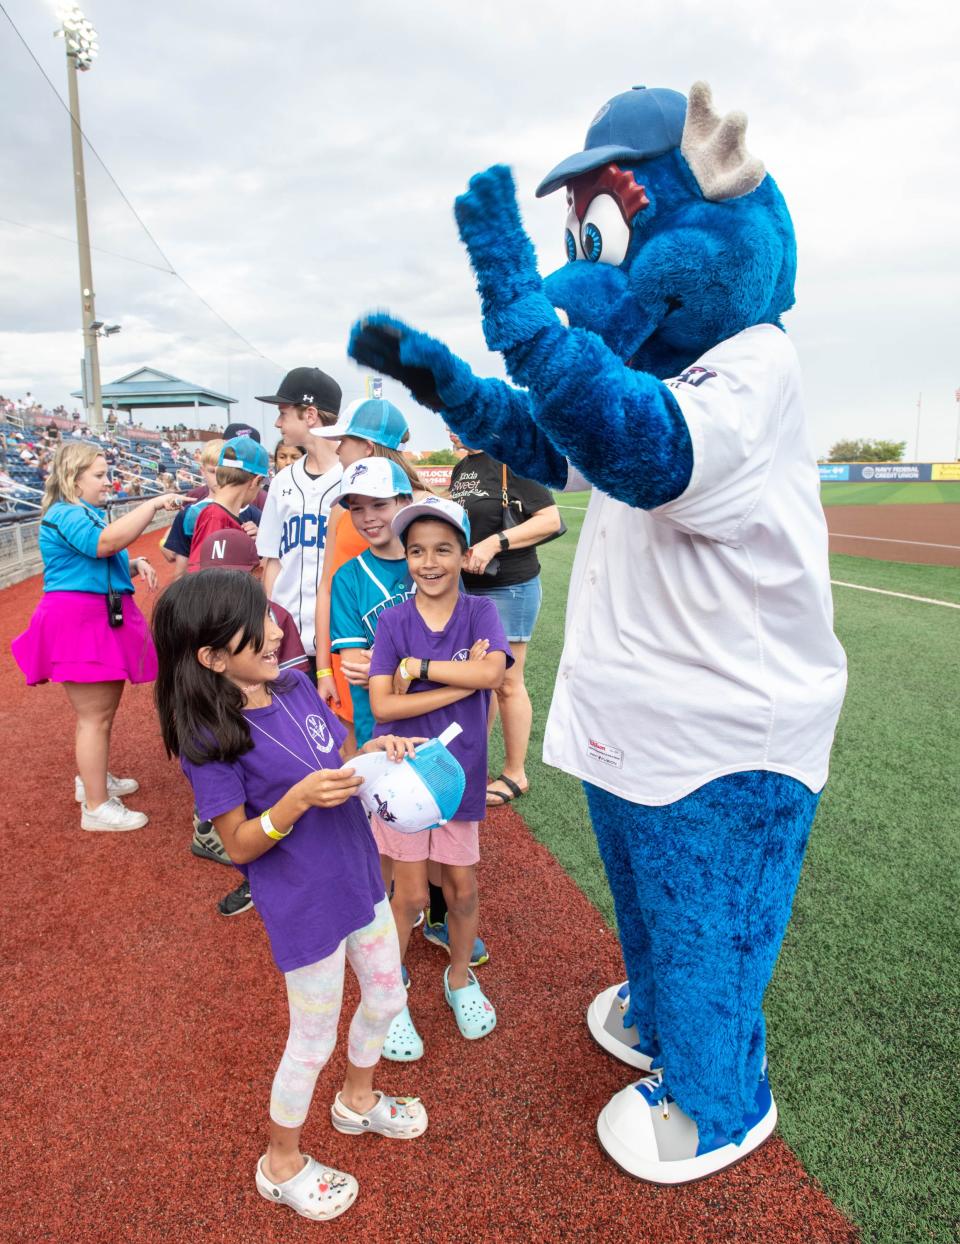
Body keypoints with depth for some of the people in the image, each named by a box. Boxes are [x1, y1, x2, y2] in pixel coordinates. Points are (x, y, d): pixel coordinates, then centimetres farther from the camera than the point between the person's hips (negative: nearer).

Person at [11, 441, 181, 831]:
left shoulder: (87, 514, 18)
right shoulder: (65, 515, -15)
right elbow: (107, 541, -35)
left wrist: (136, 566, 6)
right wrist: (154, 504, -30)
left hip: (102, 621, 10)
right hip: (79, 623, -10)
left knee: (101, 710, 20)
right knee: (95, 716, -6)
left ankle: (92, 778, 37)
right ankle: (96, 807, 1)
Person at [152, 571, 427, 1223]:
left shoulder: (297, 685, -4)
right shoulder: (210, 739, -22)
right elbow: (239, 845, -17)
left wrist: (377, 748, -12)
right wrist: (298, 799, -32)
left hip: (359, 879, 7)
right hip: (304, 907, -7)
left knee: (387, 998, 24)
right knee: (314, 1041, 14)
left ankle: (358, 1100, 55)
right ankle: (282, 1164, 43)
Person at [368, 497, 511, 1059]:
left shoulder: (480, 612, -5)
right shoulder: (393, 621, -6)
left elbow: (493, 673, -24)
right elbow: (382, 705, -16)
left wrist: (418, 666, -22)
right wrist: (463, 683, -20)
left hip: (459, 771, 1)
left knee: (462, 887, 14)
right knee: (411, 896, 7)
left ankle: (461, 978, 41)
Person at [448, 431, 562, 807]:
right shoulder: (460, 469, 13)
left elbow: (550, 519, -17)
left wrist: (494, 542, -22)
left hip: (509, 588, -7)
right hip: (467, 588, 7)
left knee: (507, 682, 2)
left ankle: (515, 774, 16)